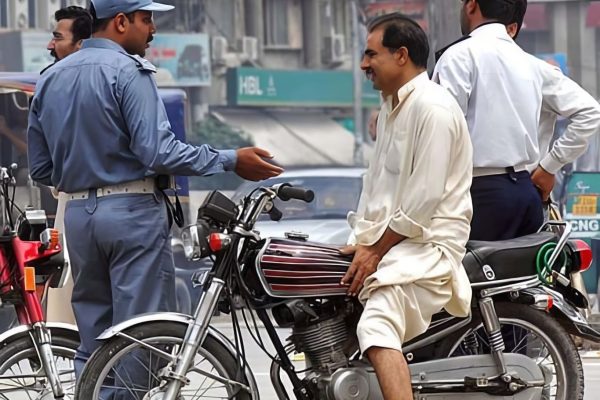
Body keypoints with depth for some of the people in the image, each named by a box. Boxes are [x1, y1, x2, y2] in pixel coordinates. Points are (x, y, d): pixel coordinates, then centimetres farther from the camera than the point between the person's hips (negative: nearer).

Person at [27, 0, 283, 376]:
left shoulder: (51, 78, 12)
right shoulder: (128, 72, -11)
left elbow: (41, 168, 13)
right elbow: (159, 151, -19)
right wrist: (231, 161, -14)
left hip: (78, 215, 7)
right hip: (132, 211, -7)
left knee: (93, 339, 11)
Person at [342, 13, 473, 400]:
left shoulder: (432, 108, -14)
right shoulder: (391, 107, 19)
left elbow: (424, 198, -19)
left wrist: (376, 251, -15)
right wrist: (361, 240, 9)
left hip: (430, 241, -11)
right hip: (389, 236, 11)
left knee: (377, 331, -30)